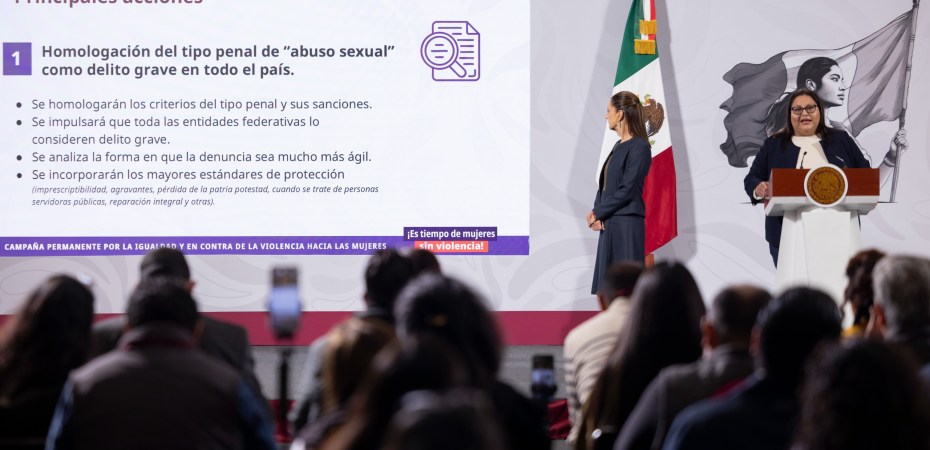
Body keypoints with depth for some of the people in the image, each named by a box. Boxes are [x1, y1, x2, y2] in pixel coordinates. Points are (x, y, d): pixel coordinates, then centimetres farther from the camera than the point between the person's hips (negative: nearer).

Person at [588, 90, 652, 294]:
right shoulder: (619, 145, 15)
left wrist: (598, 213, -11)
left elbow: (627, 190, -16)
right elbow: (604, 184, 16)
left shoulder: (639, 147, -11)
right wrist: (596, 212, -1)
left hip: (626, 224, -9)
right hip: (608, 223, 9)